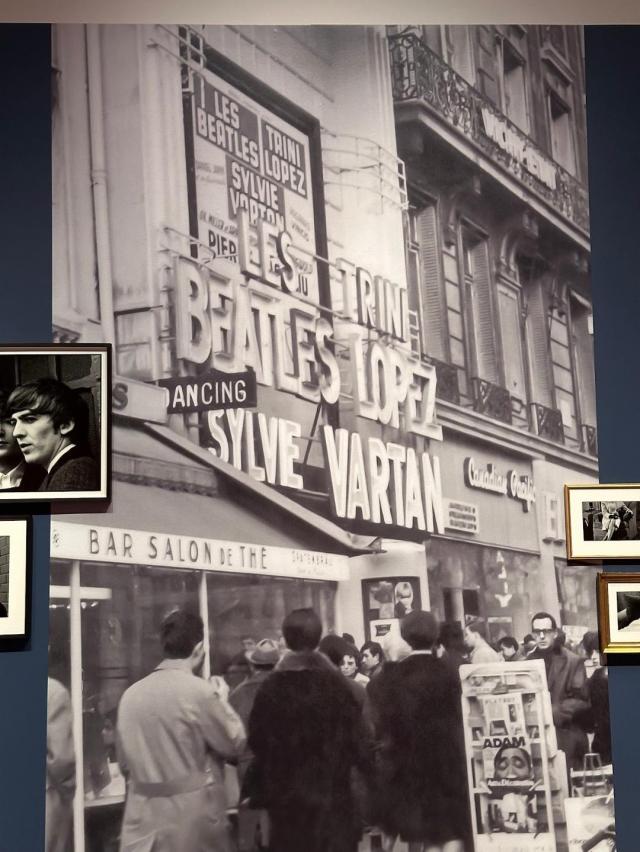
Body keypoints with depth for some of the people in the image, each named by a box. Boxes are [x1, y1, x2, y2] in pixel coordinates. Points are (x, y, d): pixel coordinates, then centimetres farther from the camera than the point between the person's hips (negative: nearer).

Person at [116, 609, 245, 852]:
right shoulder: (198, 691, -13)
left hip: (142, 820, 5)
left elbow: (124, 761, 13)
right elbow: (234, 743, -3)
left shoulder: (130, 694, 4)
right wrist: (222, 702, 12)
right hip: (192, 818, -5)